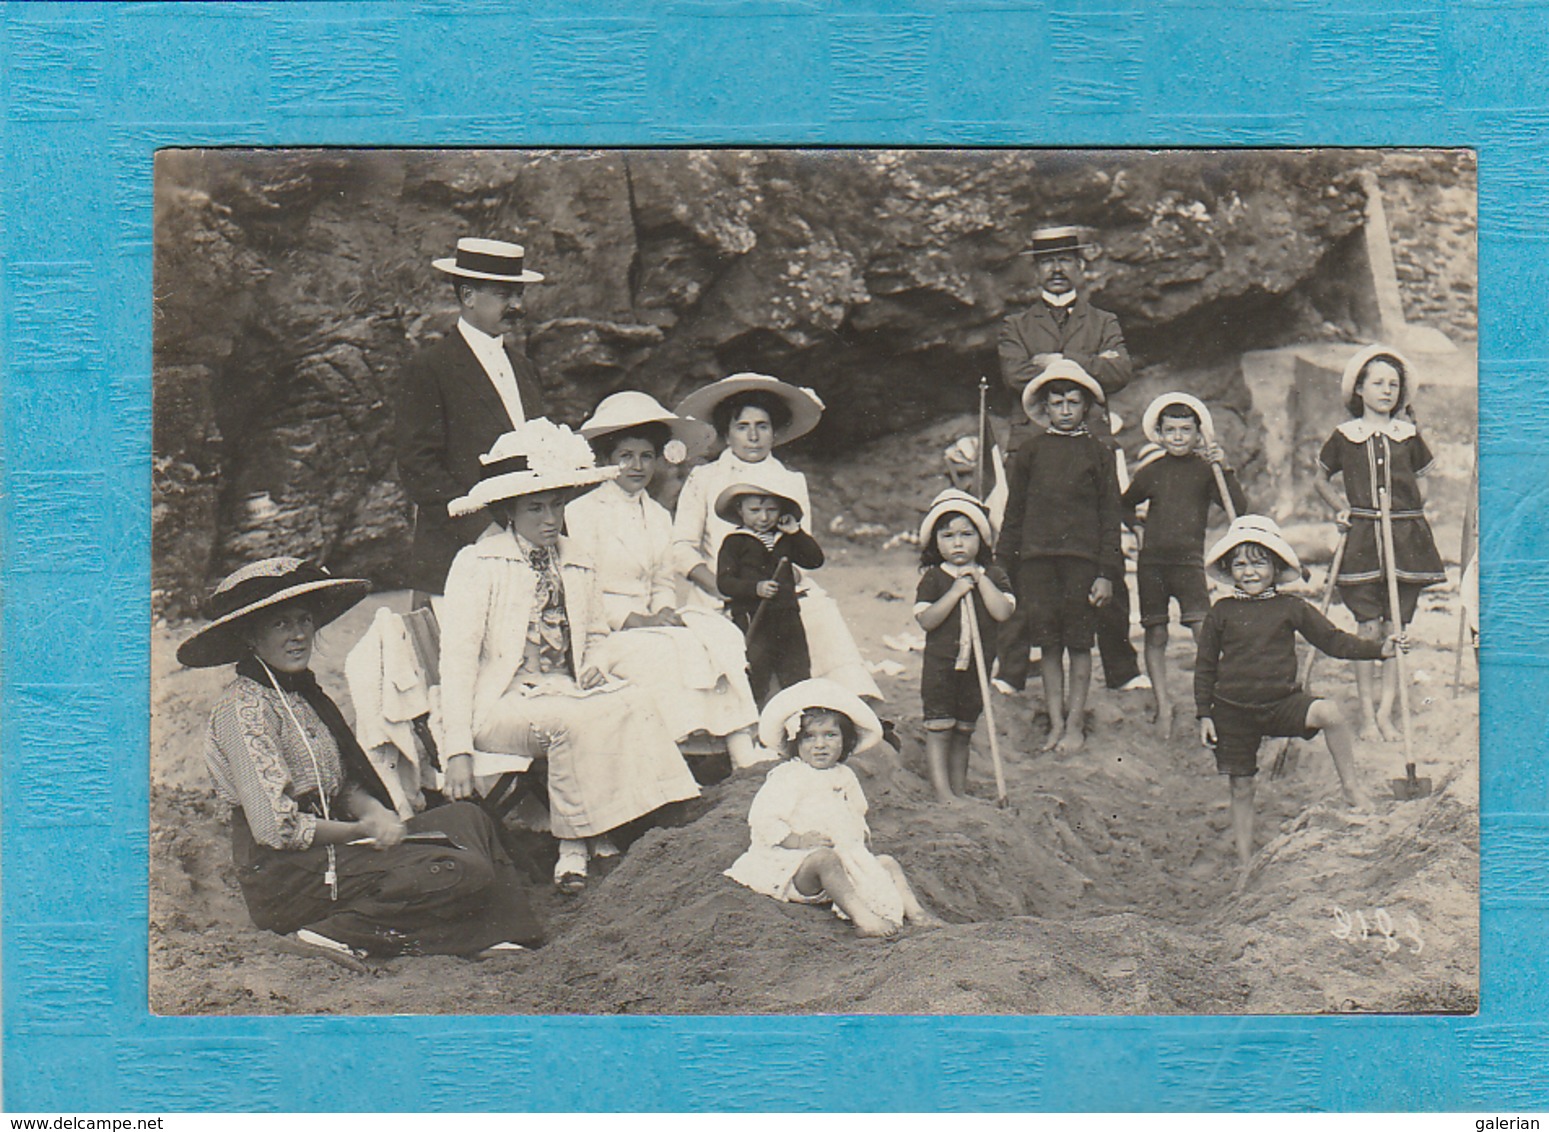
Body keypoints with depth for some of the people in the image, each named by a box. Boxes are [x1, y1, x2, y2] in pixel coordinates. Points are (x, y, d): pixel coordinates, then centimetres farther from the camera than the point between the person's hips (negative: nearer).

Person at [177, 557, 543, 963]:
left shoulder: (301, 691, 14)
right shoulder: (245, 708, -16)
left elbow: (343, 785, 18)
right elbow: (276, 829, -21)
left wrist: (374, 811, -5)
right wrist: (362, 830, -10)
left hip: (326, 851, 10)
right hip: (283, 877, -10)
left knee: (467, 818, 5)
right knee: (464, 872, -19)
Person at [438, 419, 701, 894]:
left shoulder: (576, 568, 15)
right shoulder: (478, 564, -3)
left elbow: (595, 633, 32)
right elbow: (457, 655, -9)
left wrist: (591, 668, 5)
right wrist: (458, 750, -17)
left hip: (566, 692, 5)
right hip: (500, 704, -5)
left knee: (632, 703, -25)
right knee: (575, 721, -34)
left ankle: (589, 841, -24)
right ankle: (572, 842, -19)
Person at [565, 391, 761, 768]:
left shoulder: (658, 516, 19)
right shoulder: (582, 512, -4)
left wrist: (663, 612, -3)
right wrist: (633, 620, -17)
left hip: (647, 622, 6)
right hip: (605, 632, -6)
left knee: (720, 636, -20)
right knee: (663, 652, -33)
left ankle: (744, 759, -30)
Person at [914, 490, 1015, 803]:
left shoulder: (993, 576, 4)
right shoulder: (933, 578, -3)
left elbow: (1003, 612, -11)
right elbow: (925, 620, -14)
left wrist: (981, 581, -15)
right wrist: (955, 592, -21)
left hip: (976, 667, 3)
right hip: (939, 664, -3)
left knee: (963, 732, 12)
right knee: (938, 729, -8)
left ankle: (960, 791, 21)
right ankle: (942, 793, -6)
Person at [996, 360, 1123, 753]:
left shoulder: (1098, 454, 6)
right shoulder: (1029, 452, 10)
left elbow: (1110, 517, 5)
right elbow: (1014, 513, 12)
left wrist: (1107, 572, -2)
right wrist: (1004, 565, 7)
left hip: (1082, 558, -1)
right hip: (1036, 558, 1)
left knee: (1079, 640, 2)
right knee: (1048, 641, 4)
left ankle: (1076, 723, 10)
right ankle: (1055, 722, 12)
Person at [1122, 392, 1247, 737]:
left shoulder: (1205, 470, 2)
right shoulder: (1150, 473, 9)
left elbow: (1239, 508, -10)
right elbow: (1123, 506, 27)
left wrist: (1224, 469, -17)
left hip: (1189, 561, -2)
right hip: (1151, 562, 3)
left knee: (1205, 632, -13)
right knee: (1155, 635, 5)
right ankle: (1163, 702, 16)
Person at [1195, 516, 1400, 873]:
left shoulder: (1291, 608, 2)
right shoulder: (1222, 612, 1)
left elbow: (1332, 640, 5)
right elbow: (1205, 666, 6)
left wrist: (1378, 648, -5)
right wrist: (1204, 714, 1)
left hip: (1282, 702, 0)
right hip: (1234, 710, 0)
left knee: (1329, 713, -29)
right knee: (1241, 789, 5)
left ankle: (1351, 788, -14)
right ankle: (1244, 864, 18)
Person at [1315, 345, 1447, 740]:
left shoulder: (1409, 436, 8)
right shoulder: (1344, 437, 4)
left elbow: (1421, 478, 23)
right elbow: (1322, 479, 19)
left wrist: (1415, 504, 6)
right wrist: (1341, 507, 4)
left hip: (1405, 535, 2)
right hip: (1362, 535, -1)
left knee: (1396, 628, 0)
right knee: (1368, 627, -3)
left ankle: (1386, 711, 7)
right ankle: (1366, 712, 6)